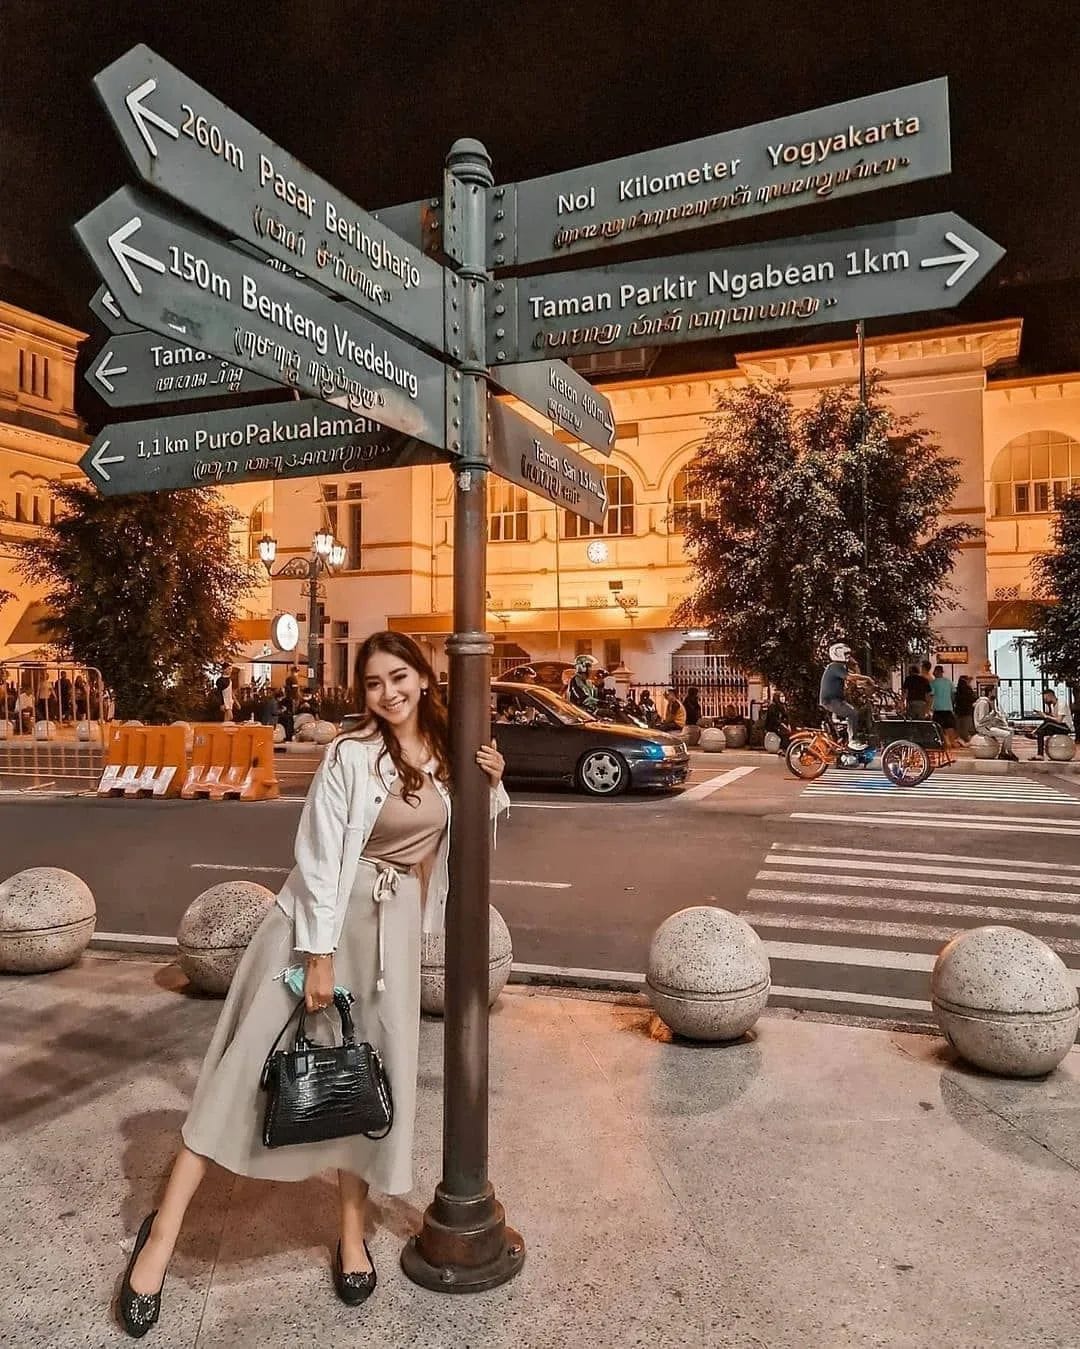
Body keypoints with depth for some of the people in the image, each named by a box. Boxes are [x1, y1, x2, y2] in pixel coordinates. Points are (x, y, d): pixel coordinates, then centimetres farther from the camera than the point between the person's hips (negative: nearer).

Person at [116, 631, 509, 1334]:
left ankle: (353, 1232, 29)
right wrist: (319, 955, -15)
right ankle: (163, 1231, 15)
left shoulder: (449, 755, 2)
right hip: (326, 916, -4)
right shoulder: (349, 755, -13)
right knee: (252, 1063, 1)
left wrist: (493, 785, -2)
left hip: (395, 925, 4)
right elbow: (322, 858, -13)